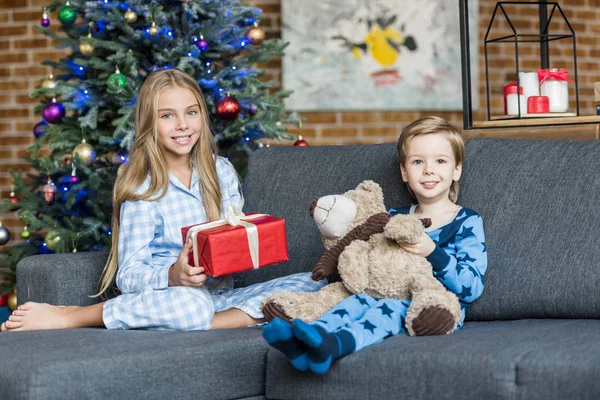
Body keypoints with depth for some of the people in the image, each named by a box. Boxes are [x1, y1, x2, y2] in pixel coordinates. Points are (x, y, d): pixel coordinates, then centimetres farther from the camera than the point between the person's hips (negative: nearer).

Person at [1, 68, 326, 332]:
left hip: (220, 296, 5)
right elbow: (128, 275, -10)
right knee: (190, 304, -41)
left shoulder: (221, 172, 8)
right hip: (165, 297, -5)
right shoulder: (142, 190, -6)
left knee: (311, 285, -14)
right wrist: (172, 275, -31)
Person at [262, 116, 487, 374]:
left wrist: (433, 253, -17)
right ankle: (301, 341, -53)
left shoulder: (467, 222, 3)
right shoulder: (394, 218, 18)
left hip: (440, 311, -5)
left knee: (390, 307, -33)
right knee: (360, 299, -25)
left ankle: (332, 345, -63)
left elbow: (472, 288, -6)